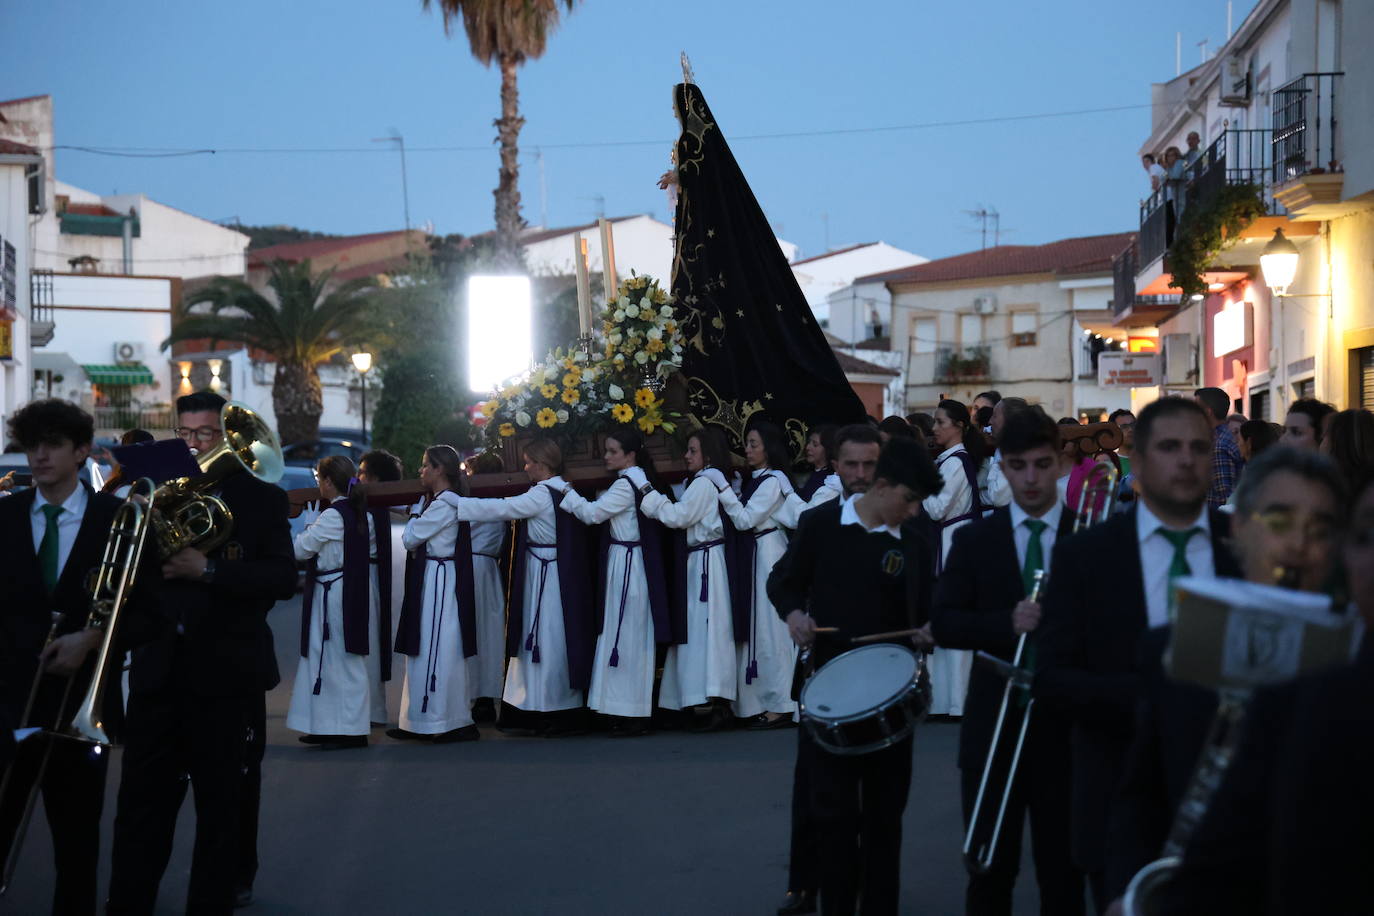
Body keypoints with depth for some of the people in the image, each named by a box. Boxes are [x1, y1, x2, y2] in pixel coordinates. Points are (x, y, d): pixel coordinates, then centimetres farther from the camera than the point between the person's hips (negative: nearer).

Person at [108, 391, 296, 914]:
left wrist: (207, 570, -20)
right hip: (158, 670, 2)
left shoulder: (260, 498, 1)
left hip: (228, 673, -2)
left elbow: (283, 578, -10)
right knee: (141, 802, 1)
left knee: (225, 803, 10)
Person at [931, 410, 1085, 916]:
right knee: (990, 871, 10)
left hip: (1065, 726, -1)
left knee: (1063, 872, 9)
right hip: (992, 726, 1)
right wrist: (1006, 623, -19)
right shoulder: (974, 539, 4)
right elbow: (943, 623, -4)